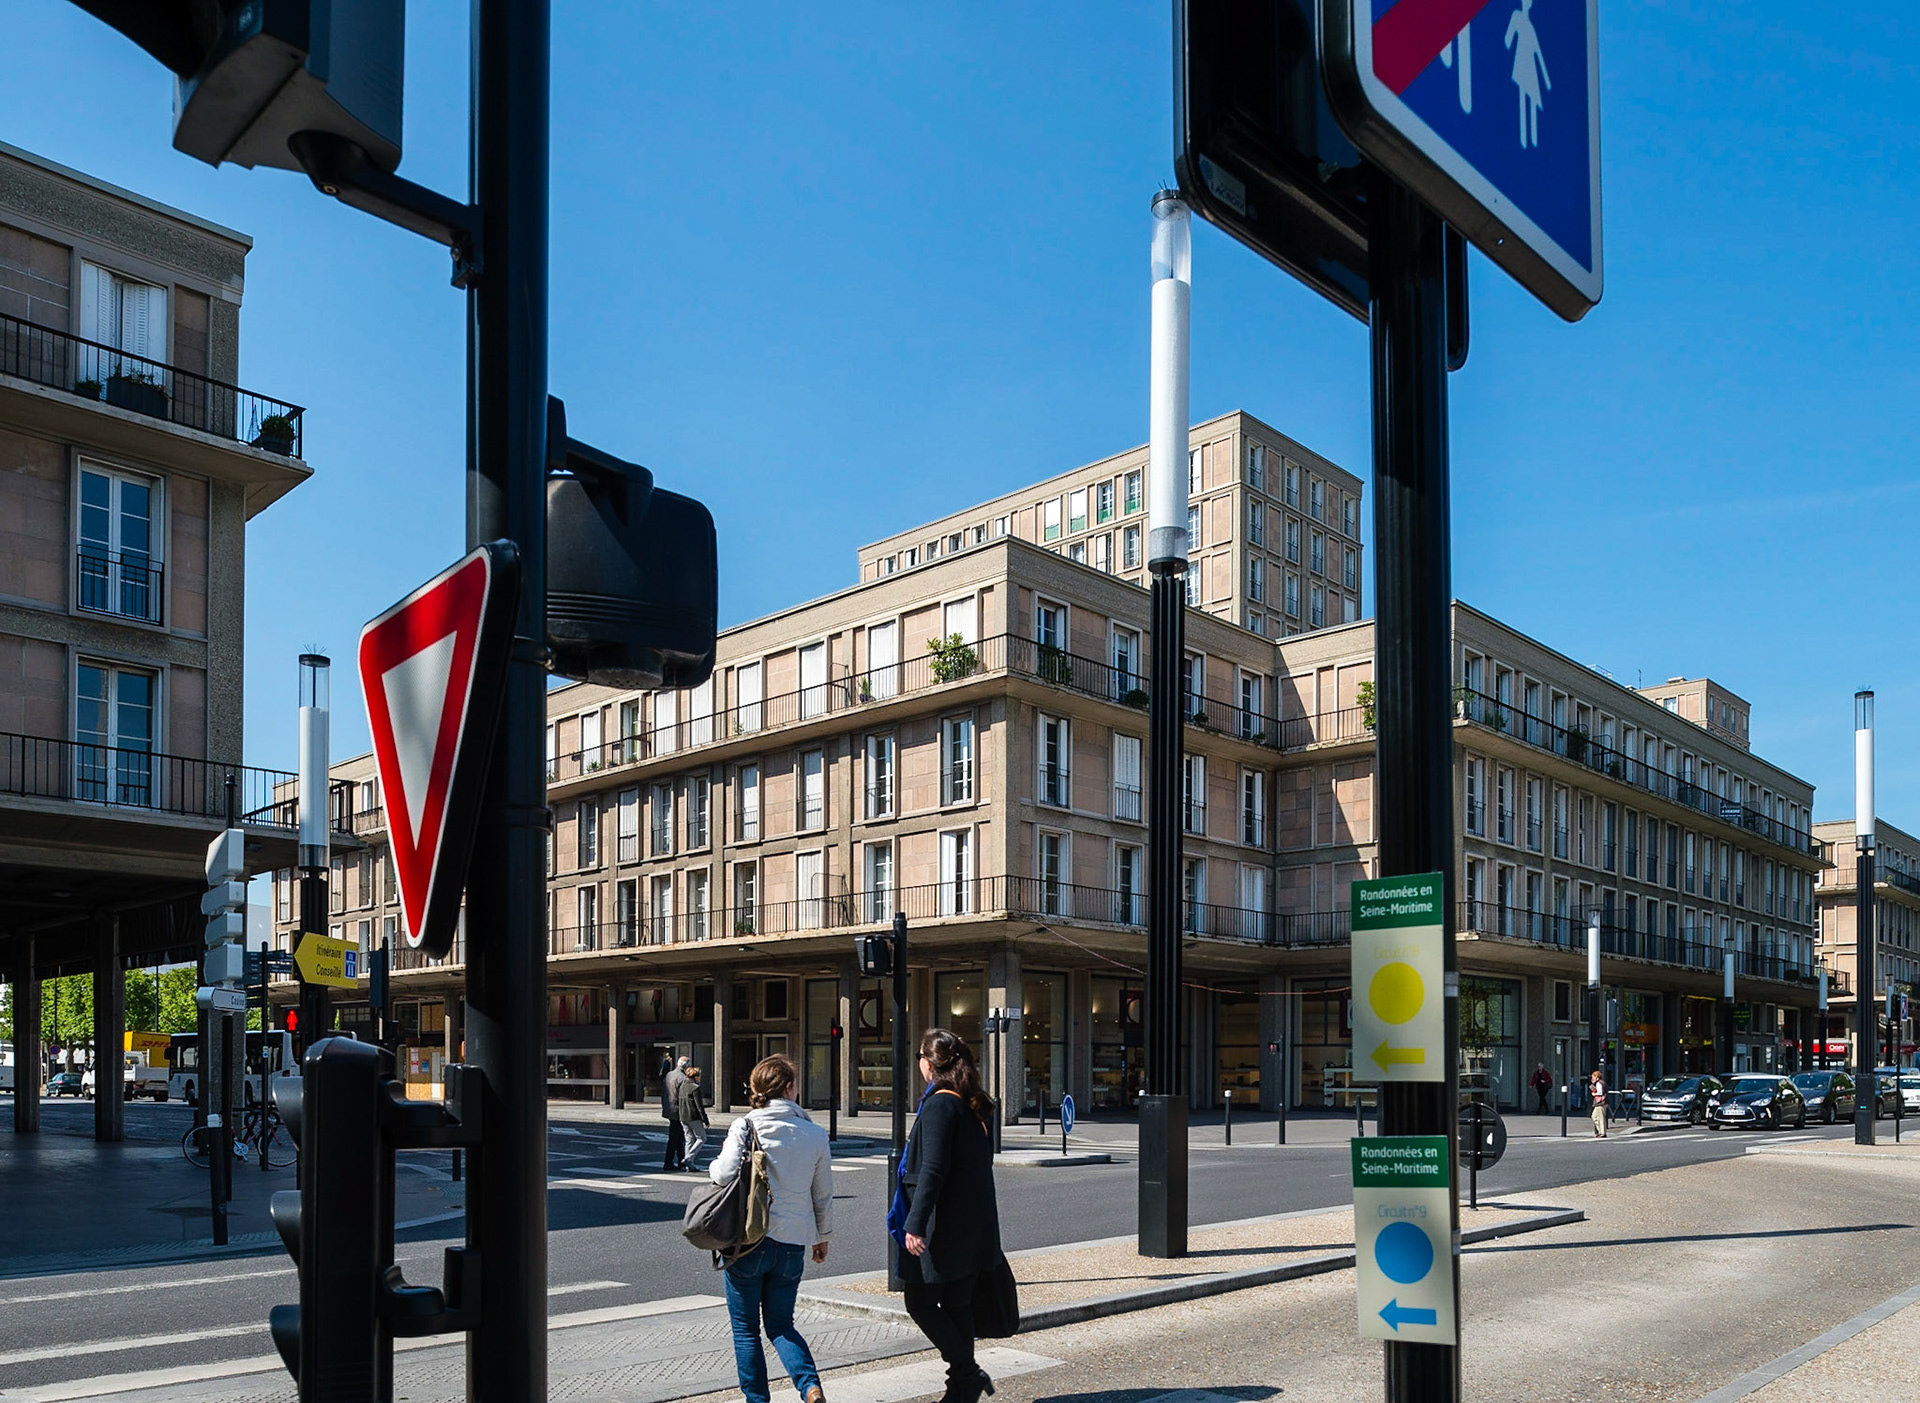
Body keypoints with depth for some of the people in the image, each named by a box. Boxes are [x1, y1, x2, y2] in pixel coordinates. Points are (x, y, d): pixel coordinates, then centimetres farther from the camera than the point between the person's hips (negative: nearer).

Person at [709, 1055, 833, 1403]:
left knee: (746, 1329, 11)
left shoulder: (745, 1126, -8)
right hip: (793, 1243, 3)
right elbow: (823, 1195, 11)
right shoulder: (815, 1134, 3)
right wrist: (822, 1237, 25)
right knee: (781, 1324, 15)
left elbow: (725, 1173, -20)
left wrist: (714, 1164, 4)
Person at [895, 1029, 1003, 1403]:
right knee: (957, 1305, 13)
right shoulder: (976, 1105, 10)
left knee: (920, 1302, 4)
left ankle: (967, 1373, 0)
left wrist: (915, 1224, -23)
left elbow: (932, 1171, -23)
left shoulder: (939, 1105, -16)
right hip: (975, 1228, 8)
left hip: (943, 1228, -8)